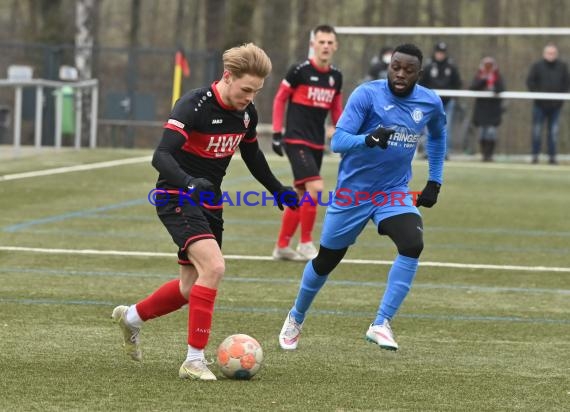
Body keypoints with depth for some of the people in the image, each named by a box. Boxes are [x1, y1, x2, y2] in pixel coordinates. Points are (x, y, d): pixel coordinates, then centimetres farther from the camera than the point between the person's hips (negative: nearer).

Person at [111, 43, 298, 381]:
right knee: (214, 267, -26)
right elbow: (161, 156, -31)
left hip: (209, 202, 8)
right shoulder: (194, 106, -22)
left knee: (193, 287, 14)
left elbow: (252, 154, 22)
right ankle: (194, 360, -20)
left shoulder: (246, 112, 2)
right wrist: (190, 183, -47)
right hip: (178, 199, -8)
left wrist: (277, 189, 25)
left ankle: (132, 316, 40)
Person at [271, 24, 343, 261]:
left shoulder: (336, 77, 7)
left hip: (317, 144, 7)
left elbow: (336, 110, 18)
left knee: (302, 196, 11)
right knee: (315, 188, -20)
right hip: (296, 141, -7)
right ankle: (305, 244, -9)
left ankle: (282, 246, 21)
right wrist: (277, 133, -6)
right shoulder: (300, 71, -10)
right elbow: (279, 99, -3)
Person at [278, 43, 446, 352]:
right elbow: (337, 141, -25)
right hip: (352, 191, -2)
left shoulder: (430, 103, -3)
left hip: (395, 192, 2)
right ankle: (296, 318, 38)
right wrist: (369, 139, -44)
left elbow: (437, 136, 20)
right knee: (327, 260, 9)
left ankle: (381, 324, -21)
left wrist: (434, 181, 15)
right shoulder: (367, 94, -17)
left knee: (413, 244, -26)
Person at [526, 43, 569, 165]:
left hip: (556, 105, 2)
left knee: (553, 132, 3)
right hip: (540, 105, -2)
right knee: (537, 131, -1)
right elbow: (530, 81, -2)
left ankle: (552, 156, 8)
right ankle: (535, 155, 6)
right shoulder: (537, 66, -1)